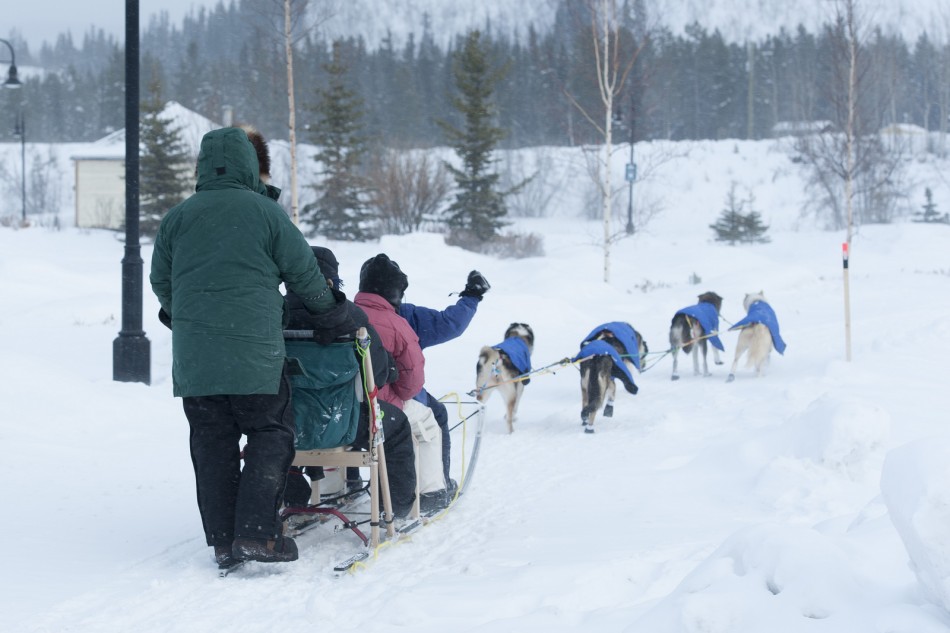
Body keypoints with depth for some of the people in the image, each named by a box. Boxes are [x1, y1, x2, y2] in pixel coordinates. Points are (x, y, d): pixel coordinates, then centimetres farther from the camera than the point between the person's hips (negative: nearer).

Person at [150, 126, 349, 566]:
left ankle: (223, 540, 7)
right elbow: (304, 274, 4)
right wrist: (331, 310, 21)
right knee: (270, 435, 4)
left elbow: (160, 281, 16)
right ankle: (256, 533, -8)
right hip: (254, 349, -4)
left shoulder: (178, 218, 9)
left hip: (193, 354, 4)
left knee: (211, 443, 8)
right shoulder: (266, 213, -1)